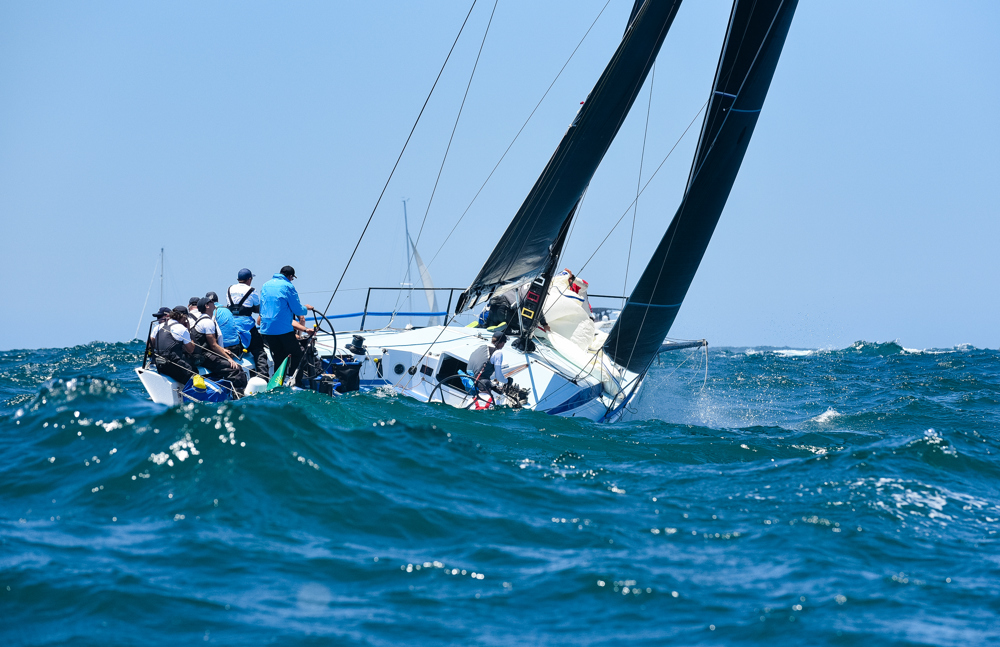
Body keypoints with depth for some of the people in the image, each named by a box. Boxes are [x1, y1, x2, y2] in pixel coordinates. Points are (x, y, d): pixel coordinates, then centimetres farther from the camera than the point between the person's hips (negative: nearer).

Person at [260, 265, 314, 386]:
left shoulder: (265, 285, 14)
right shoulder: (288, 286, -6)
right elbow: (297, 310, -5)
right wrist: (306, 308, 17)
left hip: (266, 329, 6)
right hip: (283, 329, -6)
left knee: (278, 358, 15)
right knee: (297, 355, 3)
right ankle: (296, 383, -4)